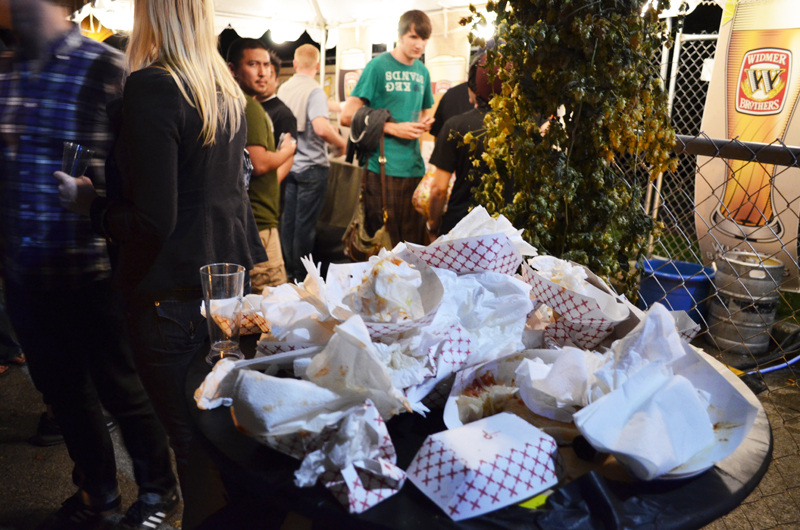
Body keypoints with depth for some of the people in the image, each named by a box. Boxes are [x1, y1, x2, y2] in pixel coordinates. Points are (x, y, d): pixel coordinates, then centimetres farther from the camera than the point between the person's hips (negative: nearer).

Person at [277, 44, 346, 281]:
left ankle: (289, 270, 24)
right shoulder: (315, 91, -15)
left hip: (289, 162, 7)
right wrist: (341, 143, -12)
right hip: (311, 166, -6)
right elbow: (321, 127, -29)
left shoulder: (284, 88, 6)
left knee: (288, 219, 13)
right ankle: (302, 275, 10)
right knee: (305, 223, 1)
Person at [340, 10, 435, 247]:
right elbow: (347, 116, -9)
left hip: (414, 166, 6)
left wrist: (426, 121, 4)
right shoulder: (378, 66, -4)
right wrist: (394, 128, -13)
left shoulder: (422, 71, 14)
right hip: (382, 168, -6)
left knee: (413, 243, 10)